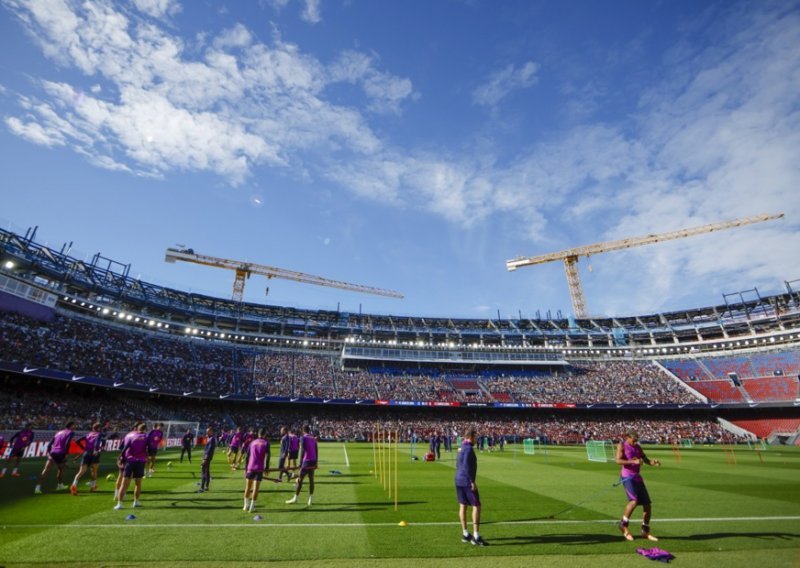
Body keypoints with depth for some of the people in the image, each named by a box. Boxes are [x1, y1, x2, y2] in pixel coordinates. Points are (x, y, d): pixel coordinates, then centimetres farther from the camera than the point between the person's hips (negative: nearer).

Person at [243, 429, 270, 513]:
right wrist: (267, 467, -2)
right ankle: (252, 507, 4)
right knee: (255, 488, 3)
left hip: (250, 468, 3)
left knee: (247, 487, 15)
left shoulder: (252, 442, 11)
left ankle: (246, 505, 20)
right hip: (259, 468, -3)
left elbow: (247, 456, 9)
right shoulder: (266, 443, 1)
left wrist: (246, 468, 13)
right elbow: (267, 456, -7)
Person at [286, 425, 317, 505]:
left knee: (300, 480, 3)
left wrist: (300, 463, -12)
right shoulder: (313, 438, 12)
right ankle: (311, 499, 11)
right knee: (311, 480, 9)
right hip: (313, 461, 6)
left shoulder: (304, 438, -7)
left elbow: (302, 451, -14)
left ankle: (295, 498, 10)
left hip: (306, 461, -6)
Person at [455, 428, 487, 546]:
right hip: (467, 481, -9)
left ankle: (465, 534, 22)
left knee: (463, 506, 13)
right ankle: (476, 537, -2)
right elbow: (466, 466, -23)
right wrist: (472, 481, -20)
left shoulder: (461, 448, 13)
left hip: (458, 480, 9)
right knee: (476, 506, -3)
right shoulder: (468, 448, -16)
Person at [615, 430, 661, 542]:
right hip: (627, 477, -7)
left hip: (638, 477, 7)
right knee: (634, 500, -23)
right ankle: (623, 525, -4)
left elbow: (646, 460, 15)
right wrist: (633, 461, -27)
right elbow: (618, 460, -16)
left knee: (648, 504, 6)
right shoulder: (622, 445, -4)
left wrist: (653, 462, -7)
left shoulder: (638, 447, 15)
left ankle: (645, 531, 24)